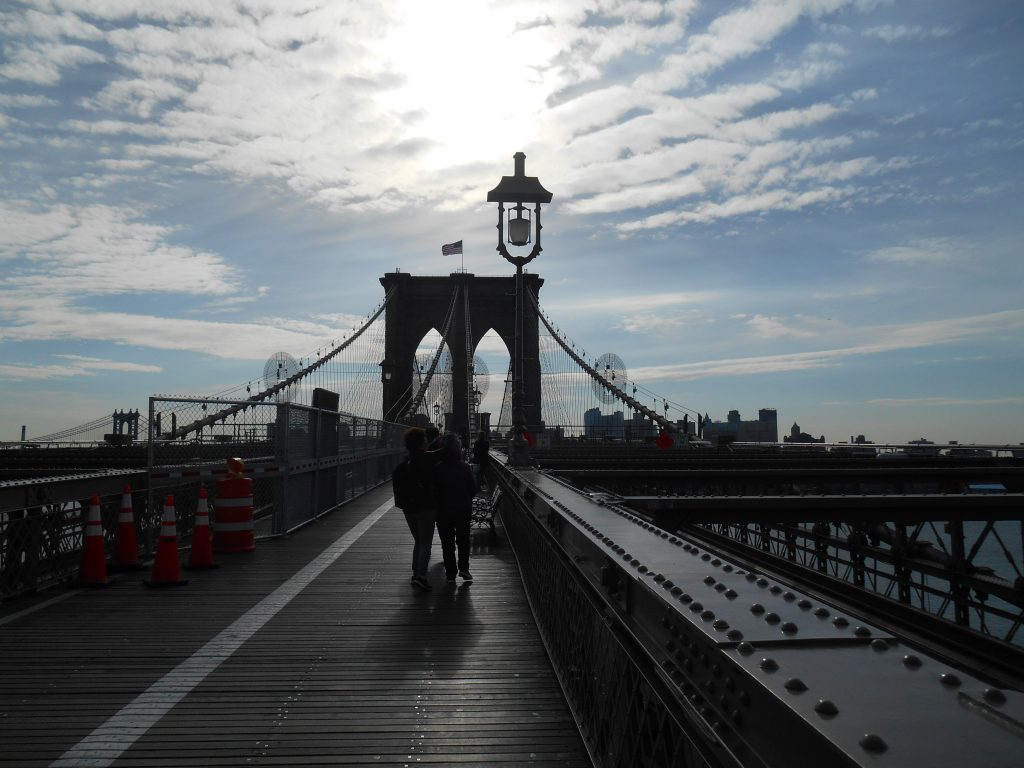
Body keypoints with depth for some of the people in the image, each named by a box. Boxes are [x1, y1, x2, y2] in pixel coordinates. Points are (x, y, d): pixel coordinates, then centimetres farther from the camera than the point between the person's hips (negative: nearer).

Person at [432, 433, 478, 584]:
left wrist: (441, 502, 9)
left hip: (444, 511, 0)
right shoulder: (465, 467, -10)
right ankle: (463, 568, 5)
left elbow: (434, 490, -7)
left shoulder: (437, 468, -13)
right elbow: (474, 488, -3)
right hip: (464, 510, 1)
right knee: (463, 540, 16)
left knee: (447, 543, 11)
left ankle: (451, 574, 14)